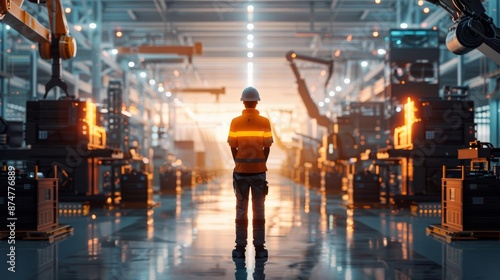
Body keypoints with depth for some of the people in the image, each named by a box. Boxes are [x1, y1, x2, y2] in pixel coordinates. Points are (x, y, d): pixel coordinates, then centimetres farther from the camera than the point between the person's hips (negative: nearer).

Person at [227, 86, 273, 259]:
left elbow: (233, 147, 1)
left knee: (241, 209, 5)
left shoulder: (235, 122, -3)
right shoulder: (264, 122, -4)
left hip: (241, 170, 0)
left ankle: (240, 248, 5)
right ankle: (259, 248, 4)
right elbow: (267, 147, -2)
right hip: (259, 171, 0)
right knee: (258, 210, 4)